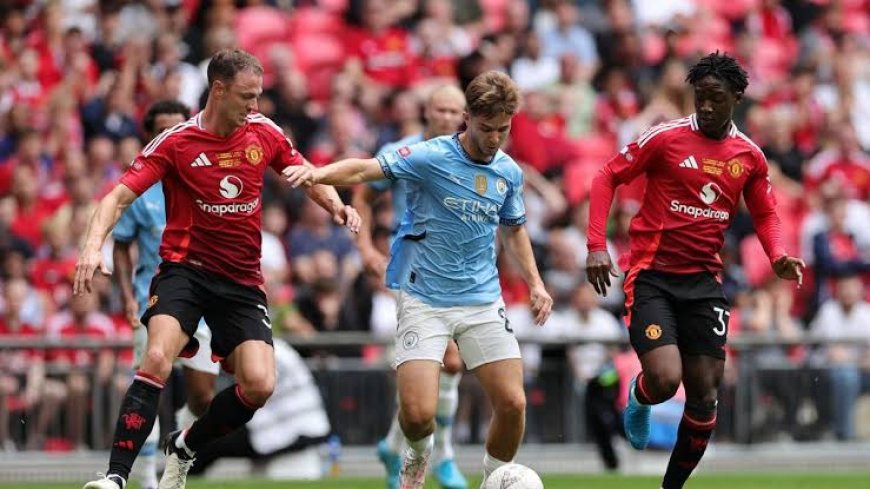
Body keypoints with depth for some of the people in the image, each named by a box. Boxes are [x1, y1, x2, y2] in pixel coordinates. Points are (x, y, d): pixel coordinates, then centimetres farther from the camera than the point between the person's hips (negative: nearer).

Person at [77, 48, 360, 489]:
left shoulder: (264, 133, 3)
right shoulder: (176, 142, -9)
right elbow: (120, 196, -13)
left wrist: (336, 206, -2)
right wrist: (94, 246, -30)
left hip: (243, 280, 4)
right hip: (185, 267, -4)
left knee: (259, 385, -13)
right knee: (157, 360, -28)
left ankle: (183, 447, 14)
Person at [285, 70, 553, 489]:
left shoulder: (509, 172, 5)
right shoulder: (432, 156, -11)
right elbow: (366, 169, -21)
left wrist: (535, 282, 13)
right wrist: (318, 174, -40)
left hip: (482, 301, 4)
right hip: (424, 301, -4)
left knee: (512, 404, -7)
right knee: (417, 414, -15)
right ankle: (418, 455, 22)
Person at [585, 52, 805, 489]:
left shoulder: (750, 157, 6)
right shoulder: (666, 138, -7)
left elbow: (765, 215, 19)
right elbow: (607, 177, -2)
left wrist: (778, 257, -2)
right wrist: (597, 246, -12)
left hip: (704, 281, 4)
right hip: (652, 276, -4)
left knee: (704, 394, 0)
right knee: (664, 381, -19)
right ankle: (638, 400, 19)